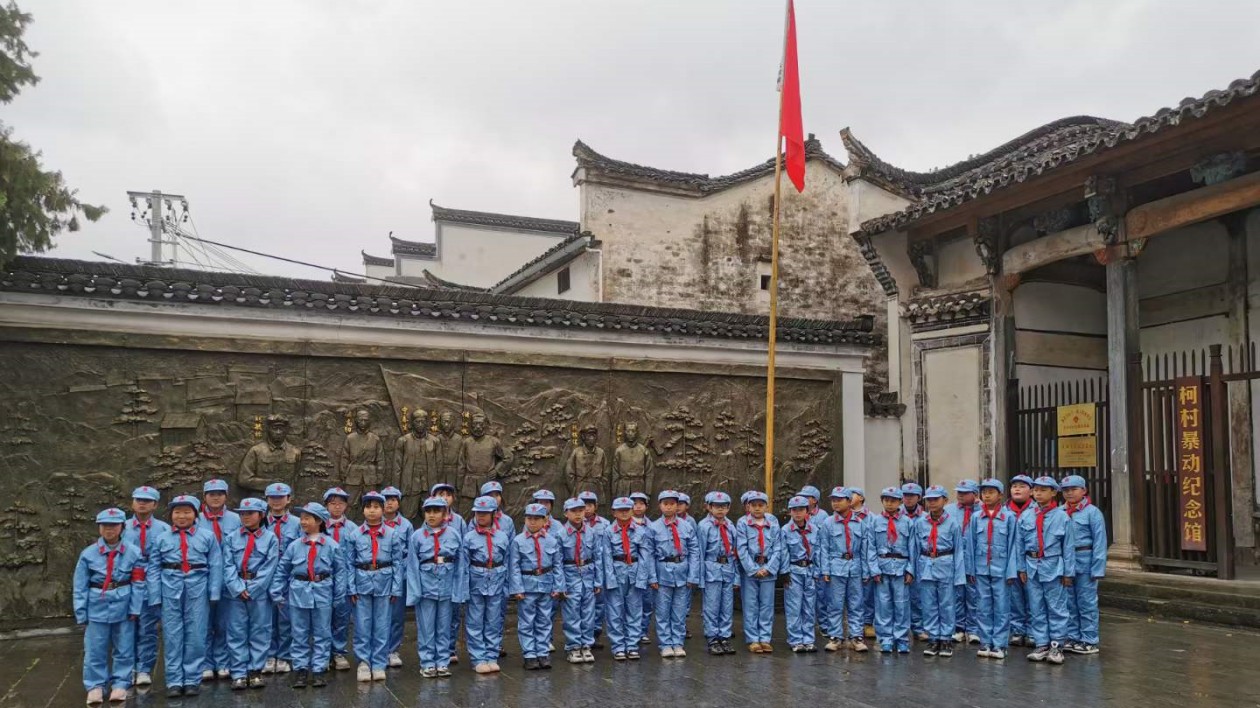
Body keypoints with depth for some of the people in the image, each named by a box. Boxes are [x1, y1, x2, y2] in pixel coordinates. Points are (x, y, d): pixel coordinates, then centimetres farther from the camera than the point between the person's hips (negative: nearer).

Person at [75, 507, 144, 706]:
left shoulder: (133, 552, -3)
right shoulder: (88, 554, -1)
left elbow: (138, 583, -1)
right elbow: (80, 586, 1)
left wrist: (135, 609, -6)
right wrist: (81, 614, 0)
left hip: (123, 608, 0)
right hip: (97, 607, 0)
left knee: (124, 649, 7)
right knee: (95, 650, 5)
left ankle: (120, 684, 19)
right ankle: (95, 686, 18)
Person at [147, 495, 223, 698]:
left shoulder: (207, 537, 4)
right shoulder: (161, 539, 6)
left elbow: (215, 566, 2)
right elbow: (153, 569, 5)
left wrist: (214, 592, -5)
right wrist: (155, 596, -2)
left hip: (197, 589, -1)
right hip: (171, 588, 1)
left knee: (196, 635, 4)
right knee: (172, 636, 5)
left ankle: (193, 679, 13)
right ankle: (174, 681, 12)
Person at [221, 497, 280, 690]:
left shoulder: (270, 539, 1)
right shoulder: (231, 538, 6)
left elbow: (269, 568, -5)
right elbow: (228, 565, -2)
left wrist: (252, 589, -12)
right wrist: (238, 588, -13)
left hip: (260, 591, -1)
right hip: (236, 590, 1)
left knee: (260, 631, 4)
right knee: (236, 632, 3)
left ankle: (255, 671, 12)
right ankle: (239, 673, 8)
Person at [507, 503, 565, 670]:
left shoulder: (552, 540, 1)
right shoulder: (518, 541, -4)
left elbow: (558, 565, 4)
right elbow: (514, 567, -5)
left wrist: (558, 587, -1)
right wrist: (517, 589, -10)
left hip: (546, 585, 2)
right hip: (527, 586, -2)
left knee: (544, 621, 9)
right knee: (526, 623, 3)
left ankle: (542, 653, 18)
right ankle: (529, 655, 10)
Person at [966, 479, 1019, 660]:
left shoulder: (1009, 517, -2)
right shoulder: (976, 517, 4)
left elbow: (1013, 545, -2)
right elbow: (969, 544, 7)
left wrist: (1011, 571, -6)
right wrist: (970, 570, 4)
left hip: (1000, 569, -2)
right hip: (981, 569, 2)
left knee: (1001, 608, 2)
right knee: (983, 607, 7)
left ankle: (999, 644, 9)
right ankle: (985, 642, 16)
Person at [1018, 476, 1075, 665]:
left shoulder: (1062, 517, -5)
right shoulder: (1026, 516, 2)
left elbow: (1069, 546, -3)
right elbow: (1020, 544, 7)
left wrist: (1068, 572, -3)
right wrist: (1022, 568, 5)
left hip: (1053, 566, -3)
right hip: (1032, 566, 3)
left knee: (1057, 608, 3)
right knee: (1036, 608, 8)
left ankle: (1056, 645, 12)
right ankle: (1041, 644, 17)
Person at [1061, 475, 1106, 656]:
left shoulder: (1092, 512, -7)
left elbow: (1099, 542, -8)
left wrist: (1098, 568, -12)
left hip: (1084, 562, -4)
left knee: (1087, 603, 2)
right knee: (1069, 602, 13)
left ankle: (1089, 641, 11)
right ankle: (1072, 637, 23)